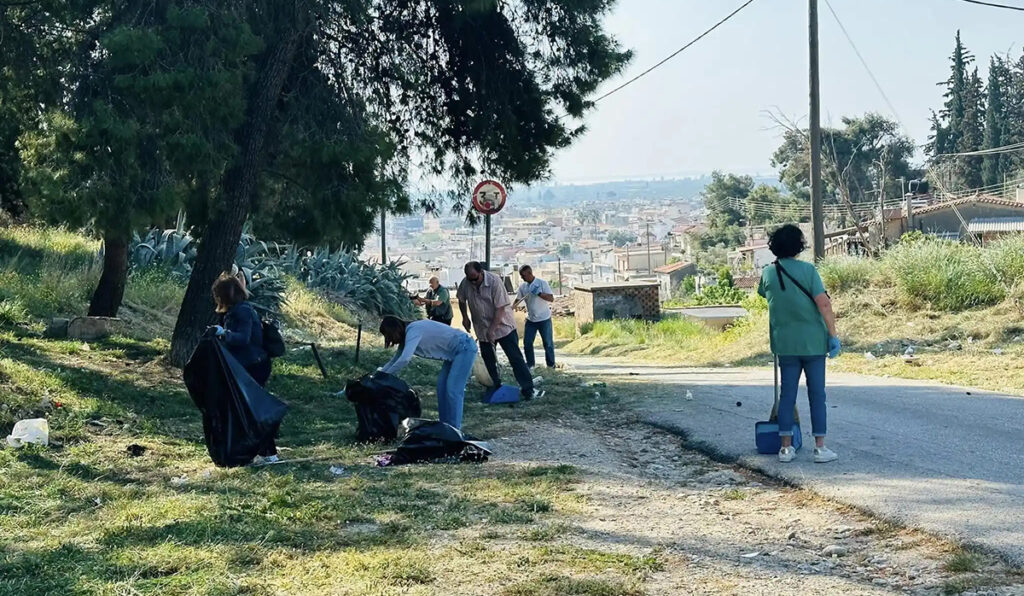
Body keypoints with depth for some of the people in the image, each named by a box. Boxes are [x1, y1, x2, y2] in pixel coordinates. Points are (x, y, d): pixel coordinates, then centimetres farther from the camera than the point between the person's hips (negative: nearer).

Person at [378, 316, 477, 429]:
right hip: (455, 352, 10)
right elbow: (395, 360, 15)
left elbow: (404, 360, -31)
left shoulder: (413, 331, -21)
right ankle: (445, 425, 14)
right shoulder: (406, 336, 9)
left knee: (452, 390, -11)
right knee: (441, 387, 9)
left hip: (465, 348, -10)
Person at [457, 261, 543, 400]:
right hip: (483, 329, 5)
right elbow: (461, 300, 13)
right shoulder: (465, 284, -9)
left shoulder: (494, 281, -23)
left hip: (503, 326, -5)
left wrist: (492, 330, -26)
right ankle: (497, 387, 22)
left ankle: (528, 390, -10)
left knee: (516, 358, -8)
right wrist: (465, 317, 5)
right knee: (489, 360, 9)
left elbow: (500, 308, -23)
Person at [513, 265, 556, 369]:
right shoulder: (522, 286, 1)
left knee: (548, 343, 4)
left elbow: (551, 299, -16)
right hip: (530, 319, 4)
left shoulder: (542, 283, -12)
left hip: (544, 319, -4)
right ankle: (530, 364, 18)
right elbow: (517, 300, 2)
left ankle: (551, 365, 18)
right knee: (527, 343, 3)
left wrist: (539, 293, -29)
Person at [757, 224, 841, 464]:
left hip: (785, 342, 3)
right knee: (817, 394, 4)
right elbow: (823, 303, -16)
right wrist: (833, 334, -11)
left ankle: (786, 447, 9)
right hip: (812, 341, -3)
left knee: (787, 393, 8)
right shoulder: (808, 270, -9)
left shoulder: (768, 273, 2)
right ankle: (820, 447, 5)